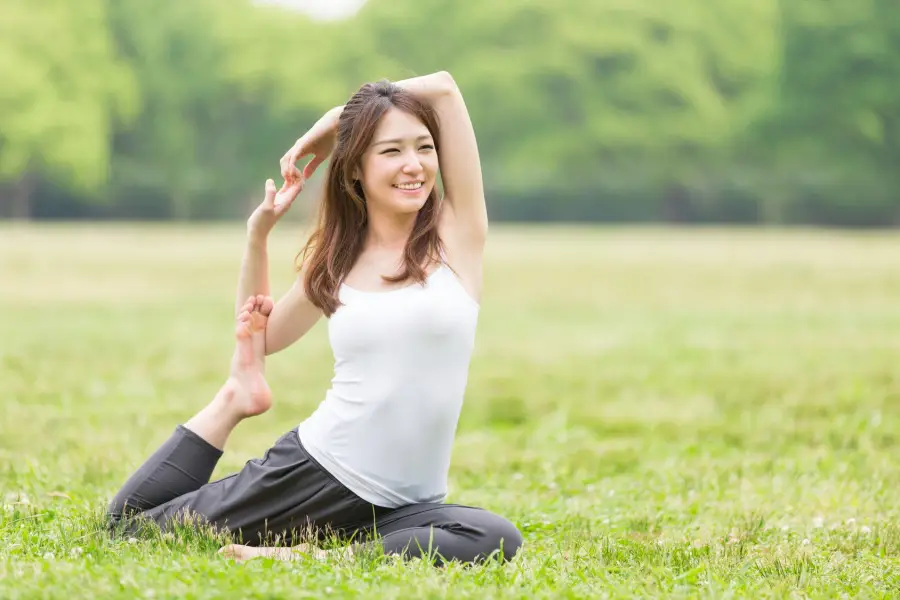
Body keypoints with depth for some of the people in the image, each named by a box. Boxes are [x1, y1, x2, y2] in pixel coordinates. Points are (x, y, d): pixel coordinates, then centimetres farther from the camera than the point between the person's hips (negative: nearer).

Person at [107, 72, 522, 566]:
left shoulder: (457, 236, -2)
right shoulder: (336, 262, 5)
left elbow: (443, 87, -8)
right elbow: (260, 337, 21)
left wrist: (338, 121, 2)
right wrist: (258, 231, 10)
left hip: (400, 504, -2)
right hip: (311, 469, 2)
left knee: (497, 542, -36)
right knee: (128, 522, 7)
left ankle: (314, 560, -23)